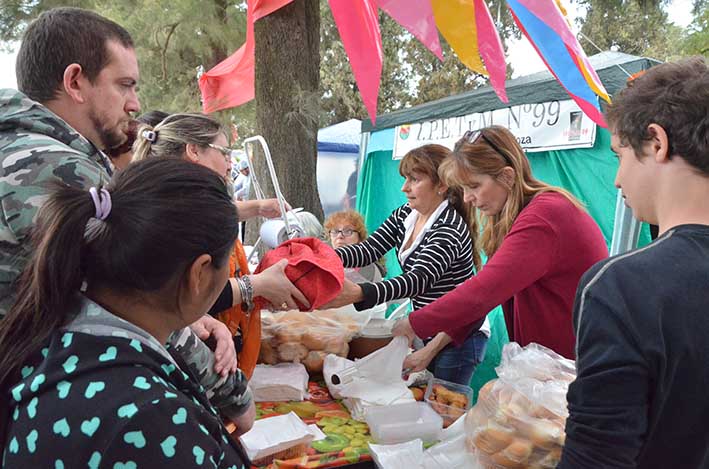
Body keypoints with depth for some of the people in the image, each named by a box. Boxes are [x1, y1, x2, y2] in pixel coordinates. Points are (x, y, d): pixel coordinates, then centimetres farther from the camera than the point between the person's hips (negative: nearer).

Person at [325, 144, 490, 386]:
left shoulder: (450, 229, -24)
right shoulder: (404, 216, 1)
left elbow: (419, 280, -37)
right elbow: (369, 249, -7)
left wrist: (358, 293, -52)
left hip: (458, 337, -7)